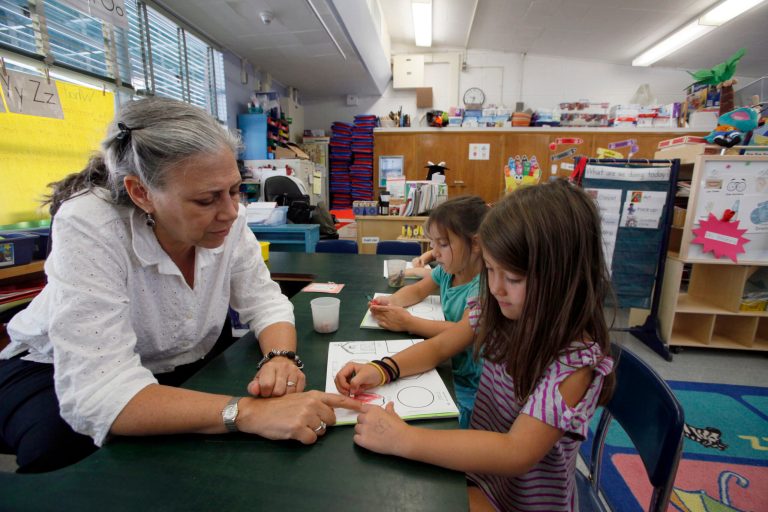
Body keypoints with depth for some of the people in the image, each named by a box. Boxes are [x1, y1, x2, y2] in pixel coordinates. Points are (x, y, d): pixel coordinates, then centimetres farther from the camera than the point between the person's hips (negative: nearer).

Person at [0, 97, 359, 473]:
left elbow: (263, 300, -12)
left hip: (180, 366, 4)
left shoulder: (228, 219, -18)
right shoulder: (87, 227, -31)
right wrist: (247, 413, -48)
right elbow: (97, 394, -38)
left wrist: (281, 357, -34)